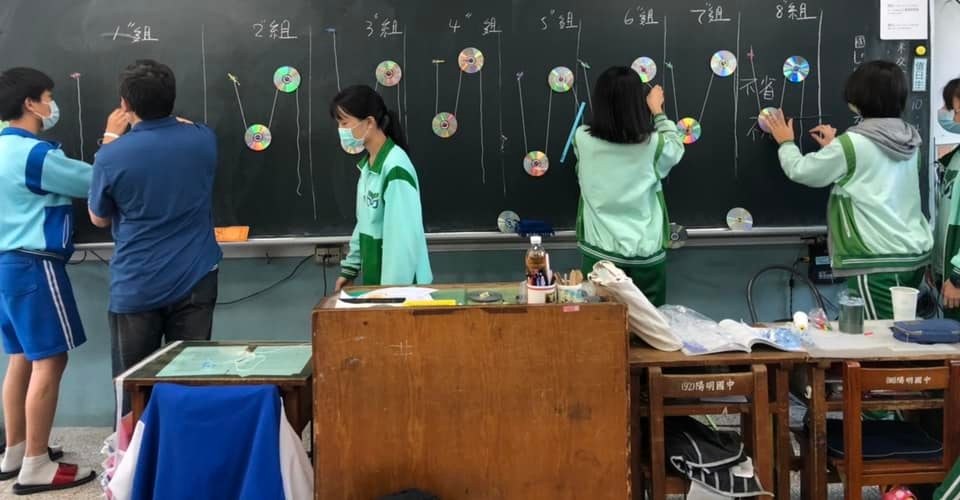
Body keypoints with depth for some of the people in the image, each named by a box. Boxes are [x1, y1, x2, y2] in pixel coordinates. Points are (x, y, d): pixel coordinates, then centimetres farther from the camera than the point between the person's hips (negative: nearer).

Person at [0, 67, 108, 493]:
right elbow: (96, 183, -12)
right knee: (49, 360, -6)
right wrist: (112, 137, -3)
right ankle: (36, 467, -2)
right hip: (34, 265, -10)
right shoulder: (35, 153, -17)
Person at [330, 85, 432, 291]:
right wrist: (350, 268, 16)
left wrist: (393, 289, -19)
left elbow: (403, 236, -21)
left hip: (399, 281, -8)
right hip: (374, 276, 8)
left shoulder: (395, 168, -21)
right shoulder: (367, 164, 5)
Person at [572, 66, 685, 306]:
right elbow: (676, 148, 11)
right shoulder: (652, 144, -14)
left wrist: (611, 100, 23)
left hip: (600, 251, 1)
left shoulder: (582, 139, -11)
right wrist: (658, 112, 22)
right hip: (645, 253, -1)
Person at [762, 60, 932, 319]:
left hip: (877, 260, -8)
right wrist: (835, 148, 34)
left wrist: (786, 143, 19)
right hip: (915, 254, 8)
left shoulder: (853, 143, -13)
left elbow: (800, 171, 0)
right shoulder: (909, 140, 9)